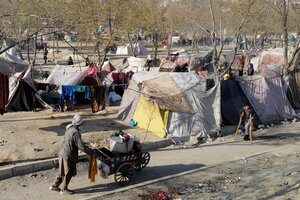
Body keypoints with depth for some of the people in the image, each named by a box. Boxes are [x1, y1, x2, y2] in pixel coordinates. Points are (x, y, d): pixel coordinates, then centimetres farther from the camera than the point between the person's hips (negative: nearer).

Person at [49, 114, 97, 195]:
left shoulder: (69, 129, 6)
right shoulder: (75, 133, -24)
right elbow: (81, 147, -25)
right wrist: (92, 152, -15)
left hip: (62, 153, 9)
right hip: (68, 156, -9)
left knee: (62, 171, 23)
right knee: (68, 173, 8)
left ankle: (54, 186, 34)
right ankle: (64, 189, 23)